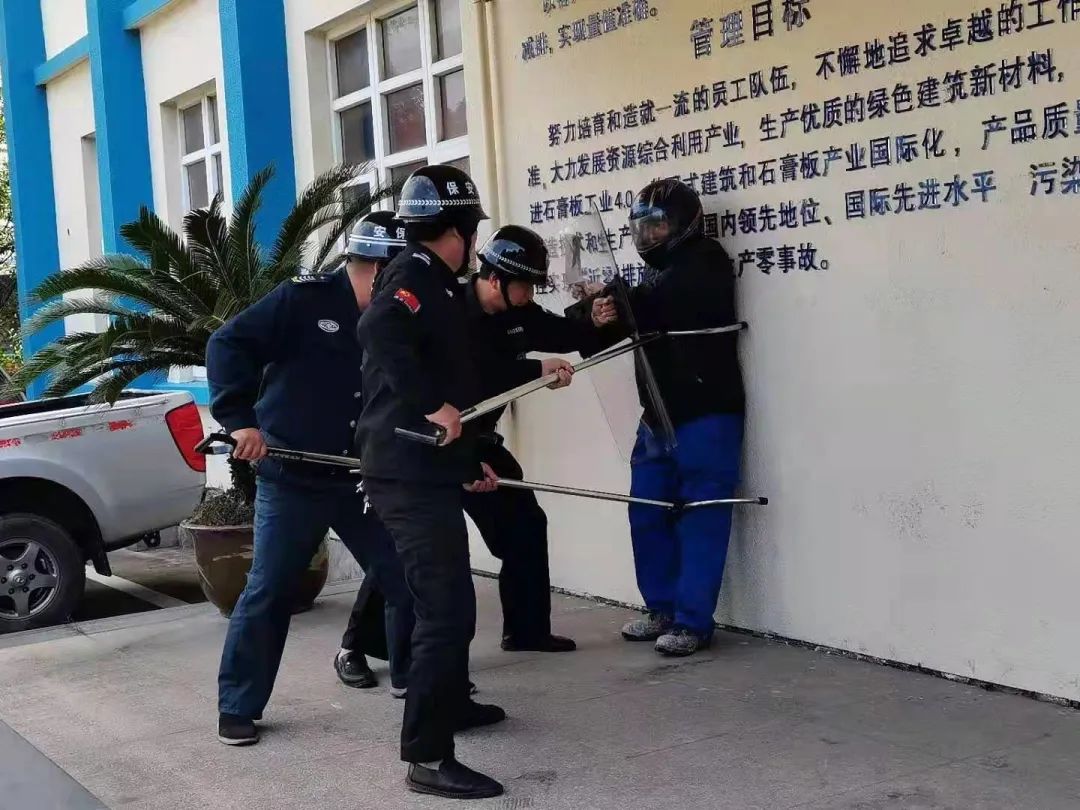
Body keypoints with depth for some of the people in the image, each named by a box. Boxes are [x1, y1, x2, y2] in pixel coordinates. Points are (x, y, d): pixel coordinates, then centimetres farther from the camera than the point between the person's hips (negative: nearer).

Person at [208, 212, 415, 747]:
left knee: (410, 581, 4)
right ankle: (238, 708, 16)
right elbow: (228, 345, -14)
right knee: (268, 591, 1)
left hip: (364, 480, 5)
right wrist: (240, 419, -23)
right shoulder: (304, 300, -9)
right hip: (291, 477, -5)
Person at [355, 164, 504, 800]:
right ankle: (426, 756, -6)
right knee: (448, 606, -11)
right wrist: (432, 406, -32)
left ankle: (452, 702, 42)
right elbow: (380, 333, -33)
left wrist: (470, 463, 30)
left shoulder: (436, 284, 19)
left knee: (450, 596, 24)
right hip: (409, 473, -11)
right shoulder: (413, 276, -11)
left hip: (427, 470, 11)